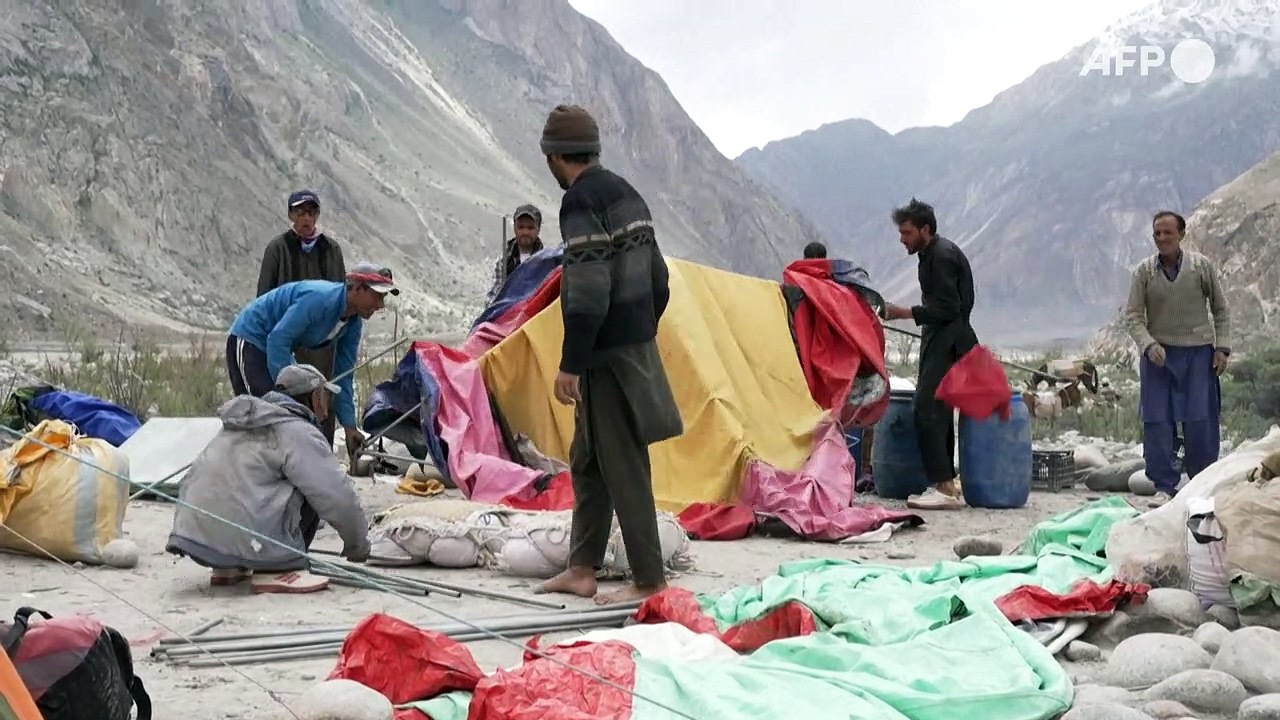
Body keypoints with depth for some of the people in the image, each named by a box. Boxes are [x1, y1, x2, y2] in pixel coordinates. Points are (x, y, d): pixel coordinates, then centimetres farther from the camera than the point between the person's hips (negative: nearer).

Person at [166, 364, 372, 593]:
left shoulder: (242, 424, 21)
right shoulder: (300, 433, -4)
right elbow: (338, 498, -8)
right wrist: (357, 546, 9)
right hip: (242, 540, -8)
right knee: (311, 483, 4)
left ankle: (228, 568, 17)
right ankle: (276, 569, -5)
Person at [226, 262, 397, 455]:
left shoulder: (354, 323, -4)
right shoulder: (319, 299, -32)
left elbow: (343, 374, 2)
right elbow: (278, 340, -33)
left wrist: (349, 426, -3)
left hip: (279, 345, 9)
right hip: (249, 340, -9)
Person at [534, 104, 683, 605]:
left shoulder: (582, 203, -15)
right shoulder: (627, 195, 14)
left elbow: (588, 296, -22)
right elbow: (658, 281, 17)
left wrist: (570, 365, -18)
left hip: (609, 356, -10)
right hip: (639, 346, 10)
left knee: (623, 467, -3)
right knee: (586, 460, 17)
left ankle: (649, 580, 4)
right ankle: (582, 568, 25)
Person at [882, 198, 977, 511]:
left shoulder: (942, 256, -14)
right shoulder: (933, 253, 18)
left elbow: (948, 308, -19)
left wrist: (904, 313, -17)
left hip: (948, 341, -11)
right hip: (941, 339, 11)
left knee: (927, 409, -16)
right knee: (937, 411, 12)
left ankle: (944, 487, -18)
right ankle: (946, 482, 17)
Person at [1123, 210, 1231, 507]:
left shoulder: (1202, 266, 0)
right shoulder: (1143, 271, 0)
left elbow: (1221, 310, 8)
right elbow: (1133, 315, 0)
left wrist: (1222, 347, 0)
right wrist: (1149, 345, -16)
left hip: (1197, 352, -1)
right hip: (1158, 353, 1)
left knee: (1200, 421, -3)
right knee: (1157, 421, -2)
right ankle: (1164, 486, 7)